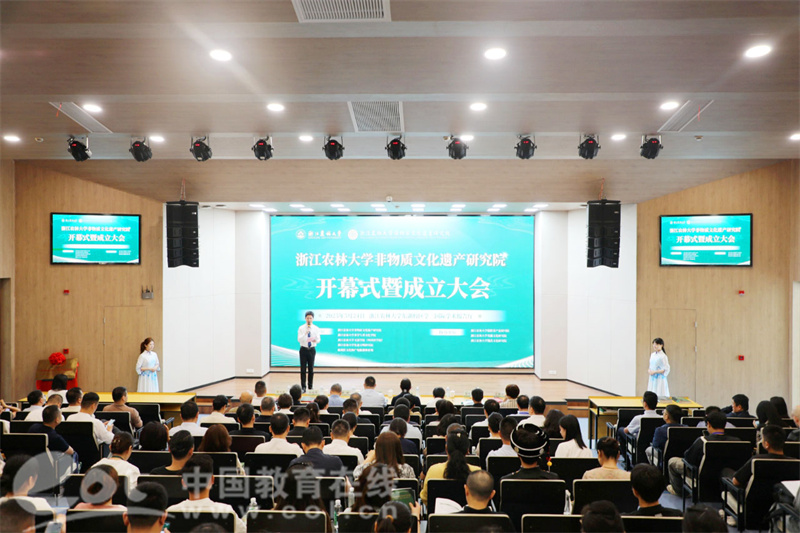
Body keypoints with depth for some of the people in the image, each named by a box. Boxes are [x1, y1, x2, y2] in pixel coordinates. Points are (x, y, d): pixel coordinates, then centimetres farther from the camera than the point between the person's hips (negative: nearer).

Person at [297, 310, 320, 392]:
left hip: (312, 350, 1)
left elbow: (318, 339, -3)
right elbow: (299, 339, -12)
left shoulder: (316, 329, 2)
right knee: (303, 369, -3)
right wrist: (305, 334, -29)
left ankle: (310, 386, 19)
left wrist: (316, 340, -27)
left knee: (311, 368, 7)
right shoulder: (301, 328, -1)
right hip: (303, 349, -1)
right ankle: (303, 387, 1)